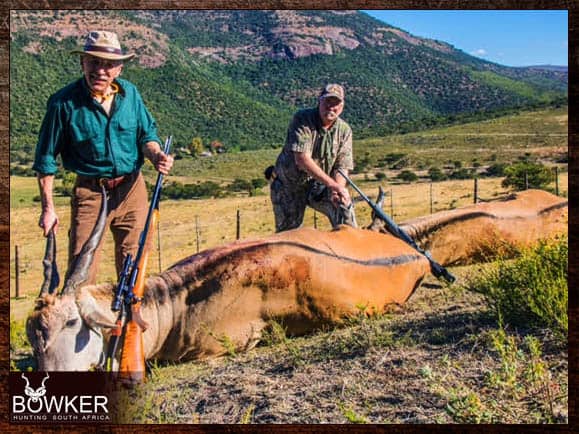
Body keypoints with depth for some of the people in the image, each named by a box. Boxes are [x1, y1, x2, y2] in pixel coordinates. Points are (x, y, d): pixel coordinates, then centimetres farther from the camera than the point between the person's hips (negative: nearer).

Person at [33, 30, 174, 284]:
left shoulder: (129, 93, 0)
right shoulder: (64, 102, -12)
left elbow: (147, 135, 11)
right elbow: (46, 159, -4)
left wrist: (156, 155, -13)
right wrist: (47, 208, -5)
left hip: (132, 189, 4)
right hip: (90, 193, -3)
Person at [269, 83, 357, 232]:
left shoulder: (344, 130, -5)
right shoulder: (302, 119, -18)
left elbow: (342, 167, -8)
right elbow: (302, 159, -28)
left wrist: (337, 190, -30)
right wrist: (332, 184, -32)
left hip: (319, 187, 3)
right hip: (289, 186, -2)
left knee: (344, 204, -23)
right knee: (287, 231, 2)